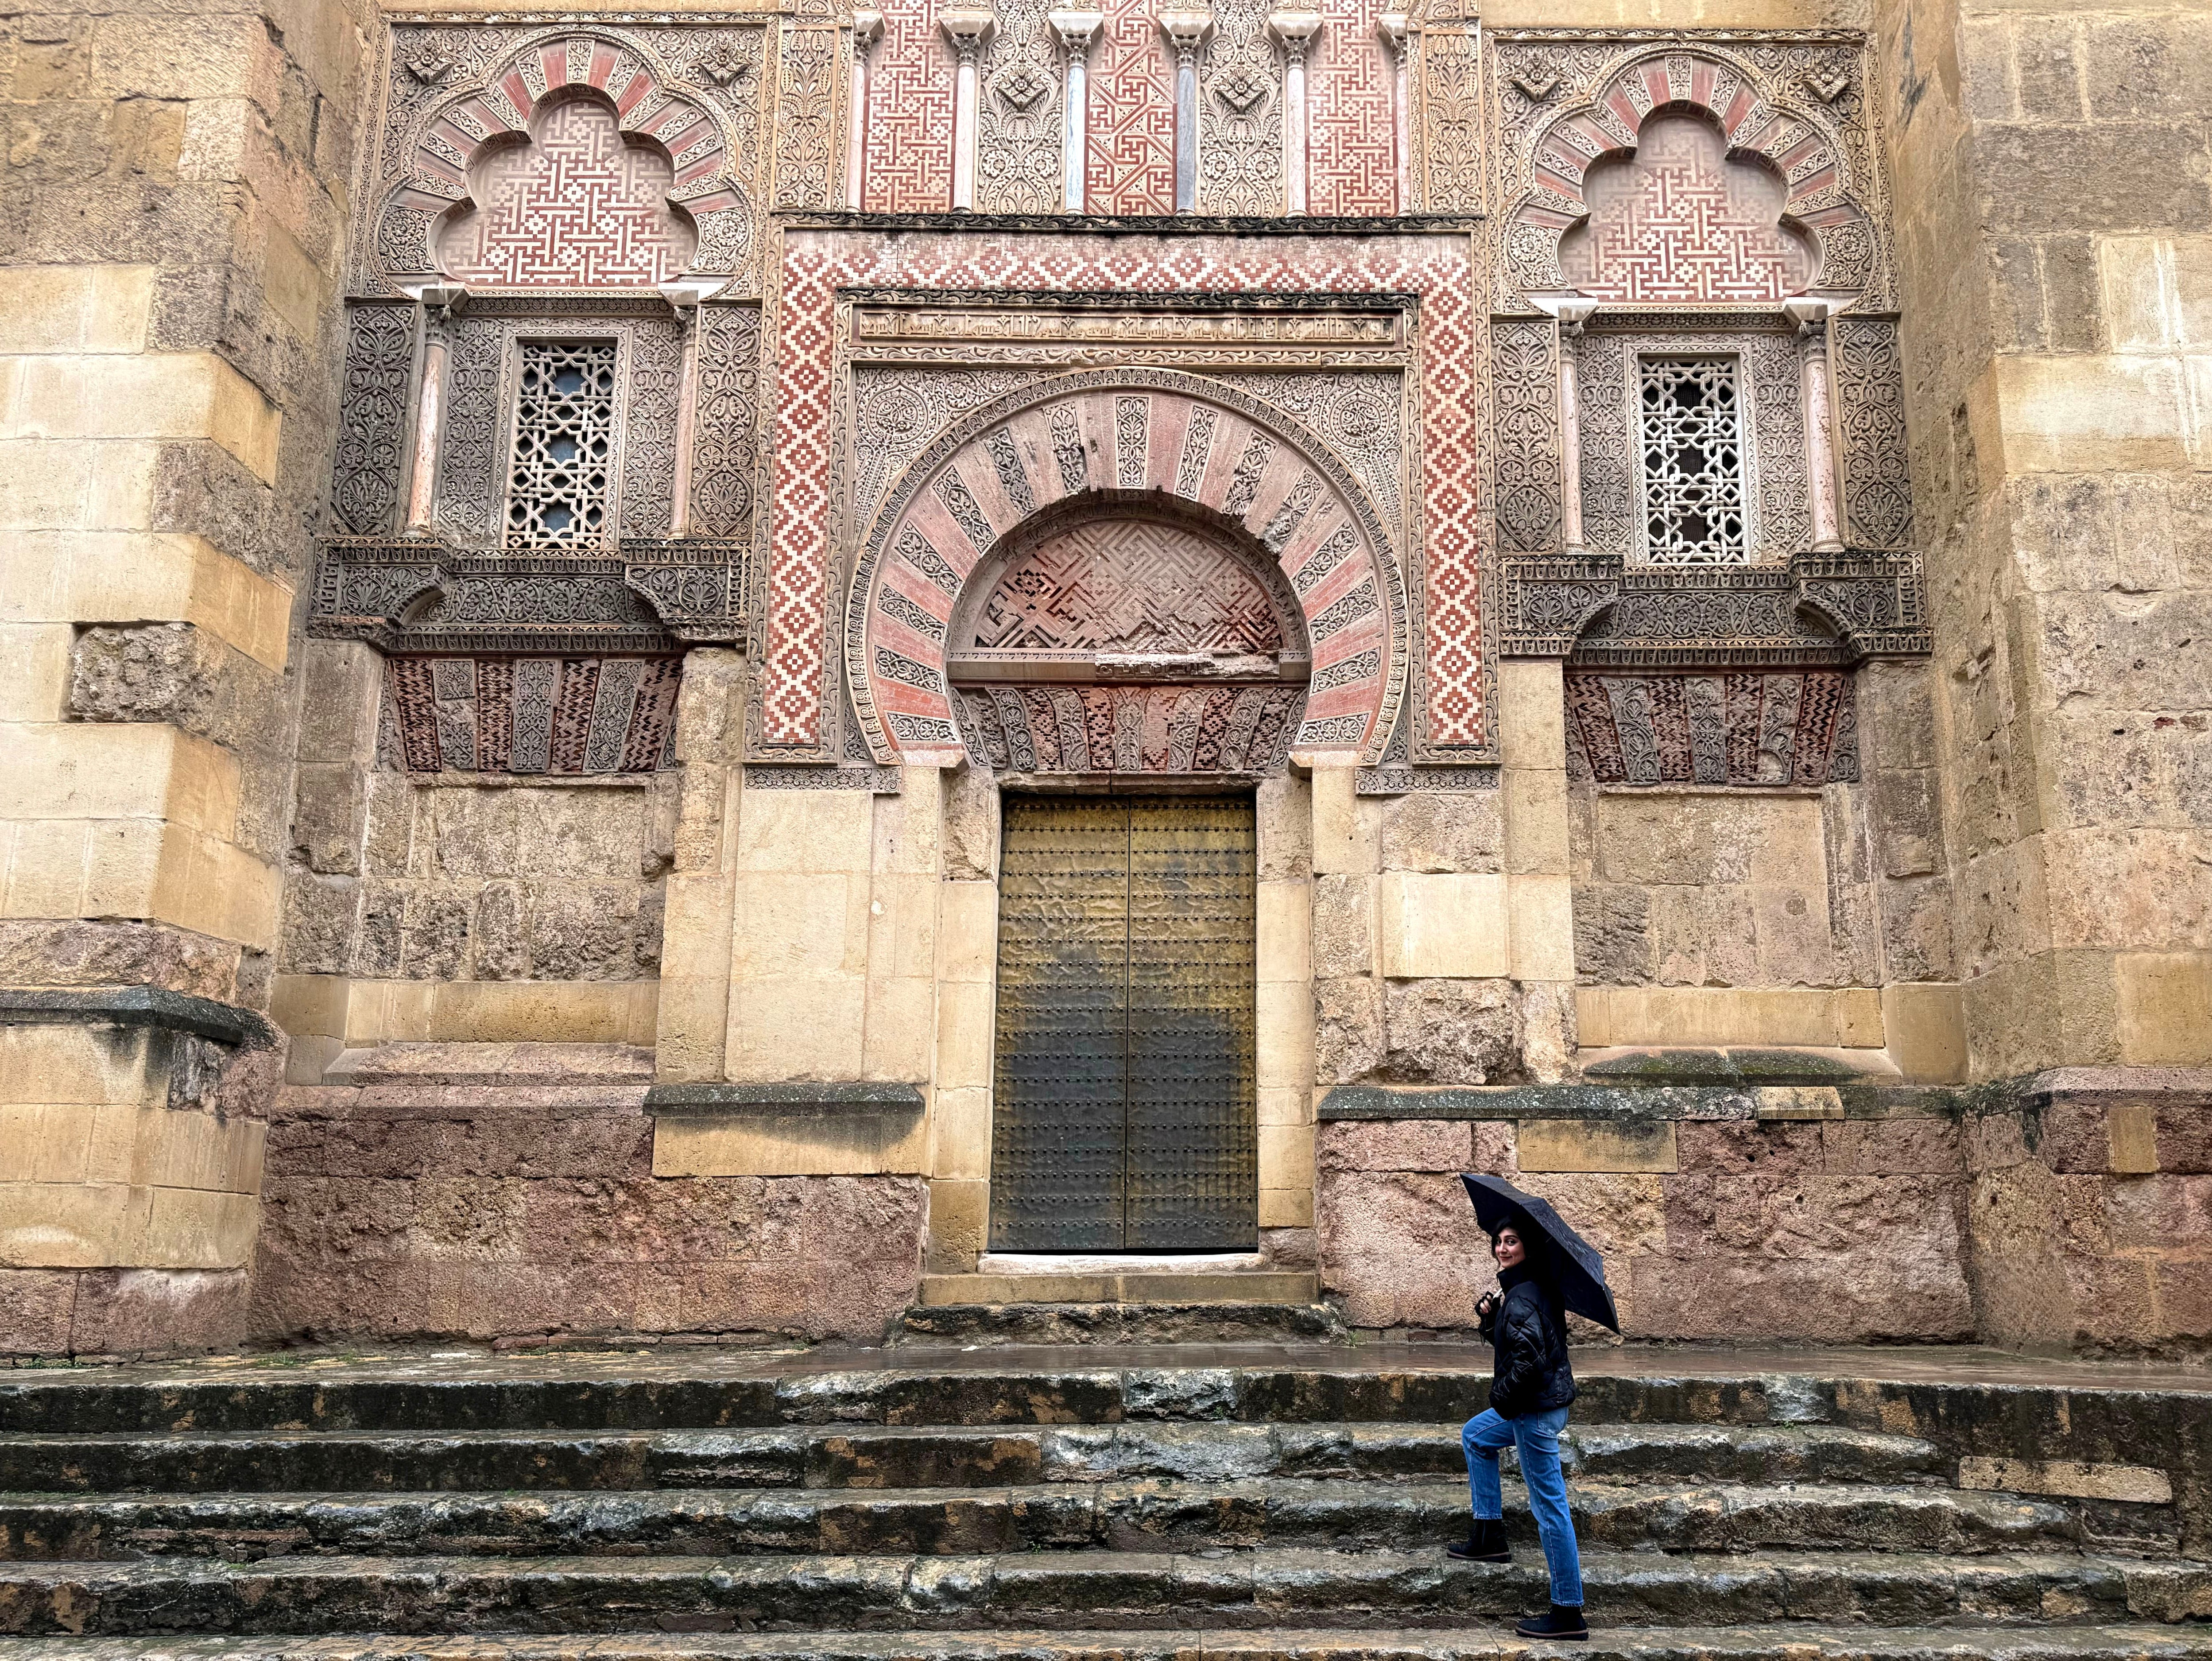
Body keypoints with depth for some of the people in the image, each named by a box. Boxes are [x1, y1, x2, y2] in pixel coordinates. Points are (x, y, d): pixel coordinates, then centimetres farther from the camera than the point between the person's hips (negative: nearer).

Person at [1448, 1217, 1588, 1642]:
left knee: (1549, 1506, -5)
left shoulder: (1523, 1298, -21)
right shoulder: (1537, 1288, 9)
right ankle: (1489, 1536, 31)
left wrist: (1502, 1397, -15)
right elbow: (1510, 1341, 18)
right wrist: (1489, 1316, 1)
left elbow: (1528, 1359, -30)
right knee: (1476, 1436, 28)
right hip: (1538, 1404, 11)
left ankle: (1568, 1614, 1)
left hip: (1537, 1410, -11)